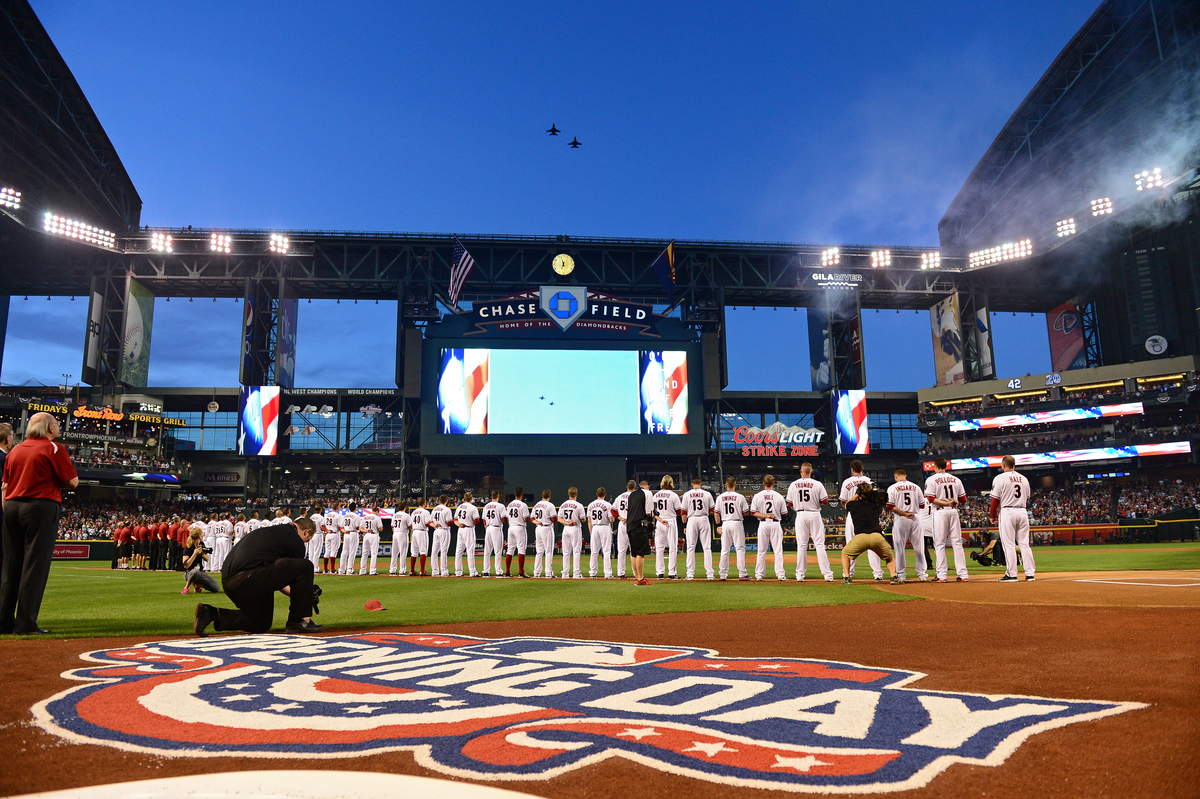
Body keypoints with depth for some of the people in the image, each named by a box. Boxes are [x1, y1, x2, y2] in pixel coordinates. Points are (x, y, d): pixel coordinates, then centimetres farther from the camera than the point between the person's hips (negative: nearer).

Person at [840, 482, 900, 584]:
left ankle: (847, 577, 8)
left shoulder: (853, 505, 17)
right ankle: (894, 577, 5)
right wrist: (874, 493, 34)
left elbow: (846, 505, 43)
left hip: (860, 537, -2)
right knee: (890, 557, 27)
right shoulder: (875, 505, 19)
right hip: (877, 537, 2)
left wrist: (857, 494, 43)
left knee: (845, 554, 23)